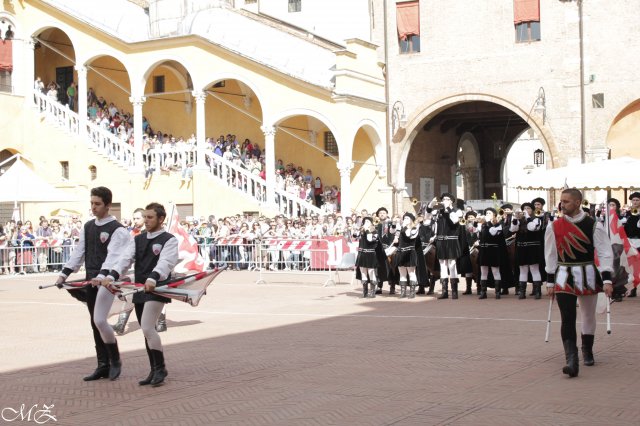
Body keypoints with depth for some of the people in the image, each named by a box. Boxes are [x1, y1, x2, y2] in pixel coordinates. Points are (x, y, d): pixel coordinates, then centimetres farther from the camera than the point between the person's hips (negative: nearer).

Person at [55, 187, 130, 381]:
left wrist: (102, 276, -34)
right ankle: (103, 366, 17)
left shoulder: (117, 229, -9)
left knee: (99, 320, -17)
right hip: (90, 281, 8)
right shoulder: (88, 227, 14)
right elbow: (79, 252, 17)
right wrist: (65, 273, 9)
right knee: (95, 323, 9)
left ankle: (115, 361, 2)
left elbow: (113, 256, -20)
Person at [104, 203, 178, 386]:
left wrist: (152, 278, -40)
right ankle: (155, 371, 22)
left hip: (156, 290, -6)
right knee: (147, 331, 11)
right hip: (139, 290, 7)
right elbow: (125, 259, -1)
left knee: (147, 327, -17)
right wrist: (112, 276, -18)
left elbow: (165, 262, -21)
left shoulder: (169, 240, -4)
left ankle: (160, 368, -1)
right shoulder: (137, 240, 14)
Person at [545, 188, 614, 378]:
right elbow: (550, 255, 6)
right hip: (564, 278, 0)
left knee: (588, 316, 16)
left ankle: (587, 351, 38)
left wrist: (607, 279, -15)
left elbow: (605, 252, -7)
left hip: (588, 278, 0)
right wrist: (550, 281, 6)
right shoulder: (554, 227, -1)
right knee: (567, 319, -12)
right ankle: (571, 360, -17)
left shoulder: (593, 226, -7)